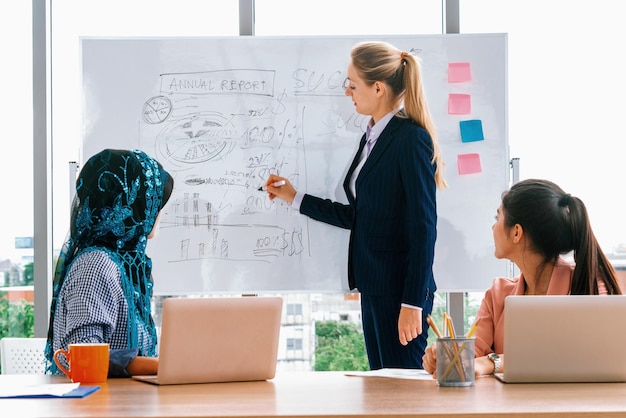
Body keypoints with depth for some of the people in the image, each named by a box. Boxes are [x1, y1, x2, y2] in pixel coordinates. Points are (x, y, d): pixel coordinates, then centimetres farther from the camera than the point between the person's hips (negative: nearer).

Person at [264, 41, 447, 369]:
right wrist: (294, 198, 21)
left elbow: (423, 226, -17)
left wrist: (413, 302, -19)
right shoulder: (371, 139, 15)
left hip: (400, 288, -9)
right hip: (373, 286, 9)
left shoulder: (411, 139, -14)